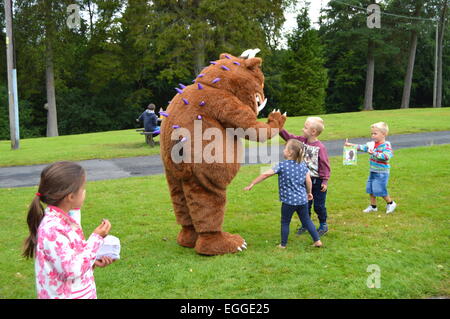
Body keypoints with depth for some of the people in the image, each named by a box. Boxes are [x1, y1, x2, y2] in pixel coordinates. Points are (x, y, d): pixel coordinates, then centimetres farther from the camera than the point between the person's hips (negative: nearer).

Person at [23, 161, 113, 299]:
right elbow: (72, 269, -27)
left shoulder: (63, 219, 1)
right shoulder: (52, 229, -27)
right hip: (65, 295, -8)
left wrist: (93, 261, -2)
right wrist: (97, 238, -22)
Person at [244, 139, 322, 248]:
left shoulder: (282, 165, -12)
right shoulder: (303, 165, 1)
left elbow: (265, 175, -14)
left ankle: (283, 244, 19)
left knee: (285, 222, 11)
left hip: (289, 201, -4)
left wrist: (252, 184, -8)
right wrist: (309, 192, 22)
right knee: (306, 220, 18)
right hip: (302, 199, 5)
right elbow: (309, 181, 4)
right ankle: (317, 240, 22)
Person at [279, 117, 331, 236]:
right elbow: (289, 137, 2)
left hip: (318, 181, -6)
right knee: (305, 204, 15)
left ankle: (323, 225, 26)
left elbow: (325, 165, -15)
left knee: (319, 205, 7)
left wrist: (325, 181, -15)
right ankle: (305, 224, 31)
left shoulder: (320, 147, -18)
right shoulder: (302, 141, -1)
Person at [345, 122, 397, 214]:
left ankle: (390, 203, 18)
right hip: (373, 171, 8)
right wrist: (350, 145, -3)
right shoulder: (372, 144, 5)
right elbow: (362, 147, 5)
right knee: (370, 189, 12)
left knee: (380, 190, -5)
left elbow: (386, 156, -30)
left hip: (382, 172, -8)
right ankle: (373, 206, 28)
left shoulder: (386, 145, -16)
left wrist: (374, 153, -32)